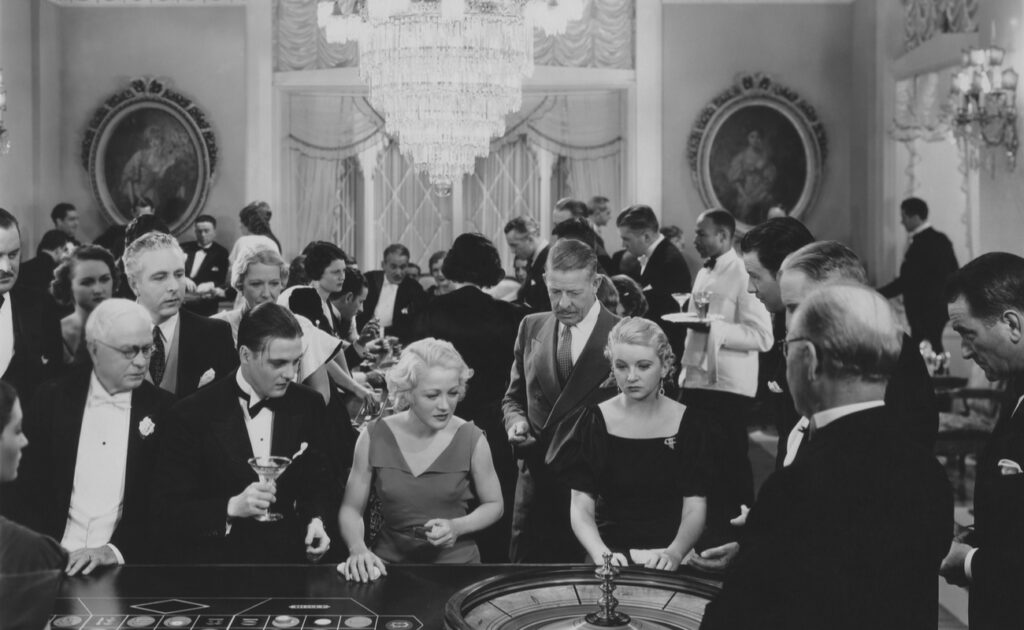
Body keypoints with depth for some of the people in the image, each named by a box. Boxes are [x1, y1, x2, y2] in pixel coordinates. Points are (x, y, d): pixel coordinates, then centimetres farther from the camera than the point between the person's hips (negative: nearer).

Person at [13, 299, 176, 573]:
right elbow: (28, 486, 5)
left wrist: (116, 550, -16)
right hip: (57, 559, 1)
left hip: (127, 564, 0)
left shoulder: (163, 409, 2)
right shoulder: (53, 399, 6)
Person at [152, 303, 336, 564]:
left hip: (288, 562, 4)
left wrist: (315, 520, -5)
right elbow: (166, 512, -9)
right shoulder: (192, 415, -9)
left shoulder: (308, 406, 3)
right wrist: (231, 508, -23)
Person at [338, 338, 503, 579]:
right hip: (391, 562, 1)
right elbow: (351, 509, 5)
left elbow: (494, 504, 9)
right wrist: (358, 548, -15)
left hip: (456, 561, 0)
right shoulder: (375, 437, -4)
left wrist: (457, 527, -10)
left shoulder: (471, 439, -5)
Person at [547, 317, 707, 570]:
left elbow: (695, 507, -2)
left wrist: (674, 554, -21)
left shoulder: (688, 423, 1)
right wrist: (602, 554, -21)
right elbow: (581, 507, -2)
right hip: (611, 548, 1)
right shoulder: (595, 421, 2)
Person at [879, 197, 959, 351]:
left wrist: (876, 296, -15)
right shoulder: (940, 239, 10)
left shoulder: (920, 244, -18)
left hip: (924, 311, -10)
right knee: (934, 351, 14)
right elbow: (955, 272, 17)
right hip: (940, 307, 10)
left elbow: (905, 280, -21)